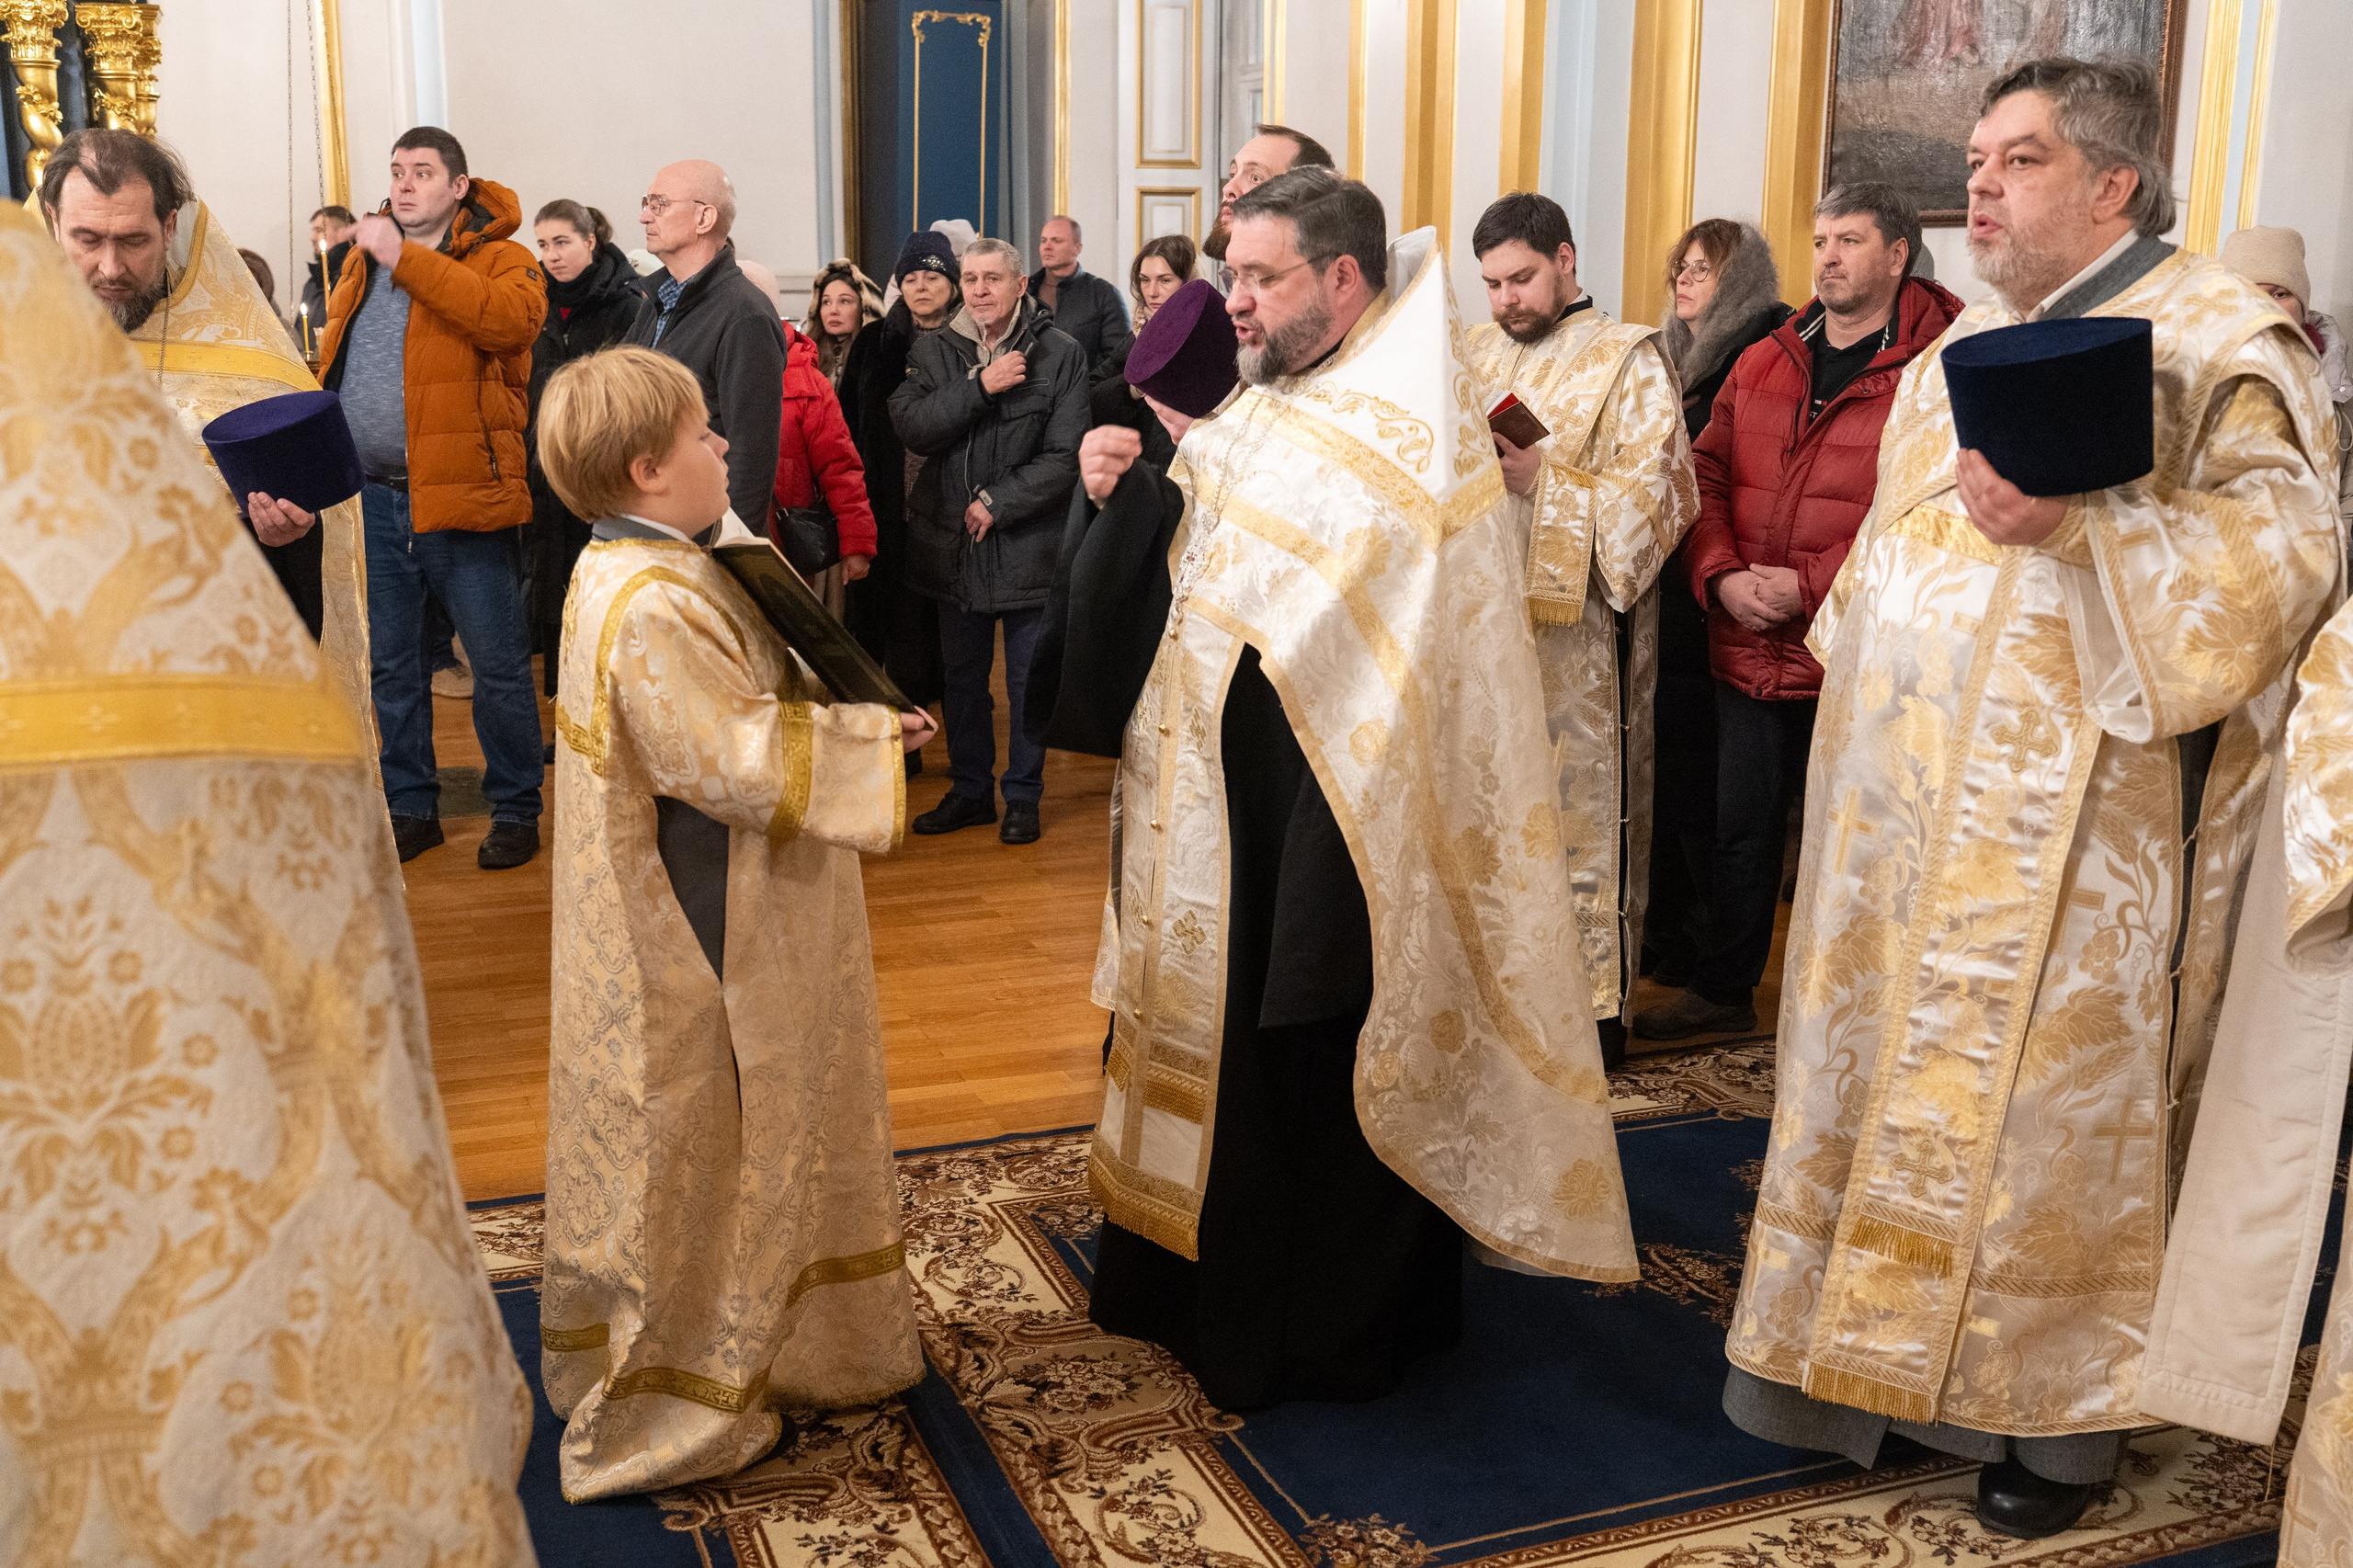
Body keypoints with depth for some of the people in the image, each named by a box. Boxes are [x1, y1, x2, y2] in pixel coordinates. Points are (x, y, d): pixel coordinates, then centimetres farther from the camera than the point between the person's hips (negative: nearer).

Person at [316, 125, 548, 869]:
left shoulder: (499, 260, -3)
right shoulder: (360, 261, 16)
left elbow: (510, 318, -26)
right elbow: (333, 364, 23)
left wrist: (404, 257, -21)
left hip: (460, 494, -6)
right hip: (371, 498, 6)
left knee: (498, 663, 1)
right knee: (389, 665, 13)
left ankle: (516, 810, 14)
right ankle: (410, 806, 26)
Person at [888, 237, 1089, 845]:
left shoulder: (1060, 354, -4)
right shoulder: (933, 352, 4)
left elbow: (1065, 455, -9)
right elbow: (911, 427, -11)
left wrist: (997, 503, -13)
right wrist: (980, 386, -19)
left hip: (1029, 543, -3)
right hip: (952, 543, 3)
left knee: (1029, 679, 6)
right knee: (961, 677, 14)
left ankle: (1023, 796, 20)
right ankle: (970, 790, 28)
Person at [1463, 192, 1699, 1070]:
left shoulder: (1627, 362, -2)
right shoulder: (1479, 354, 14)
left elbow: (1653, 499, -10)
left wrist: (1543, 482, -21)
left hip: (1577, 633, -5)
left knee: (1580, 821, -1)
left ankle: (1596, 1005, 9)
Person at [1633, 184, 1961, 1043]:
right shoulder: (1762, 364, 12)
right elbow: (1705, 477, 11)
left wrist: (1812, 585, -19)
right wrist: (1721, 575, -6)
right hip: (1750, 648, 5)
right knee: (1742, 826, 17)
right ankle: (1724, 987, 33)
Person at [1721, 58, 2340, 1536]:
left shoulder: (2216, 338, -6)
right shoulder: (1964, 350, 17)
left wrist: (2074, 523, -31)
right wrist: (1857, 685, 19)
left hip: (2065, 822, -7)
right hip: (1910, 805, 7)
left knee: (2046, 1098, 0)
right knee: (1889, 1066, 11)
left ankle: (2055, 1412, 18)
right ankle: (1889, 1355, 27)